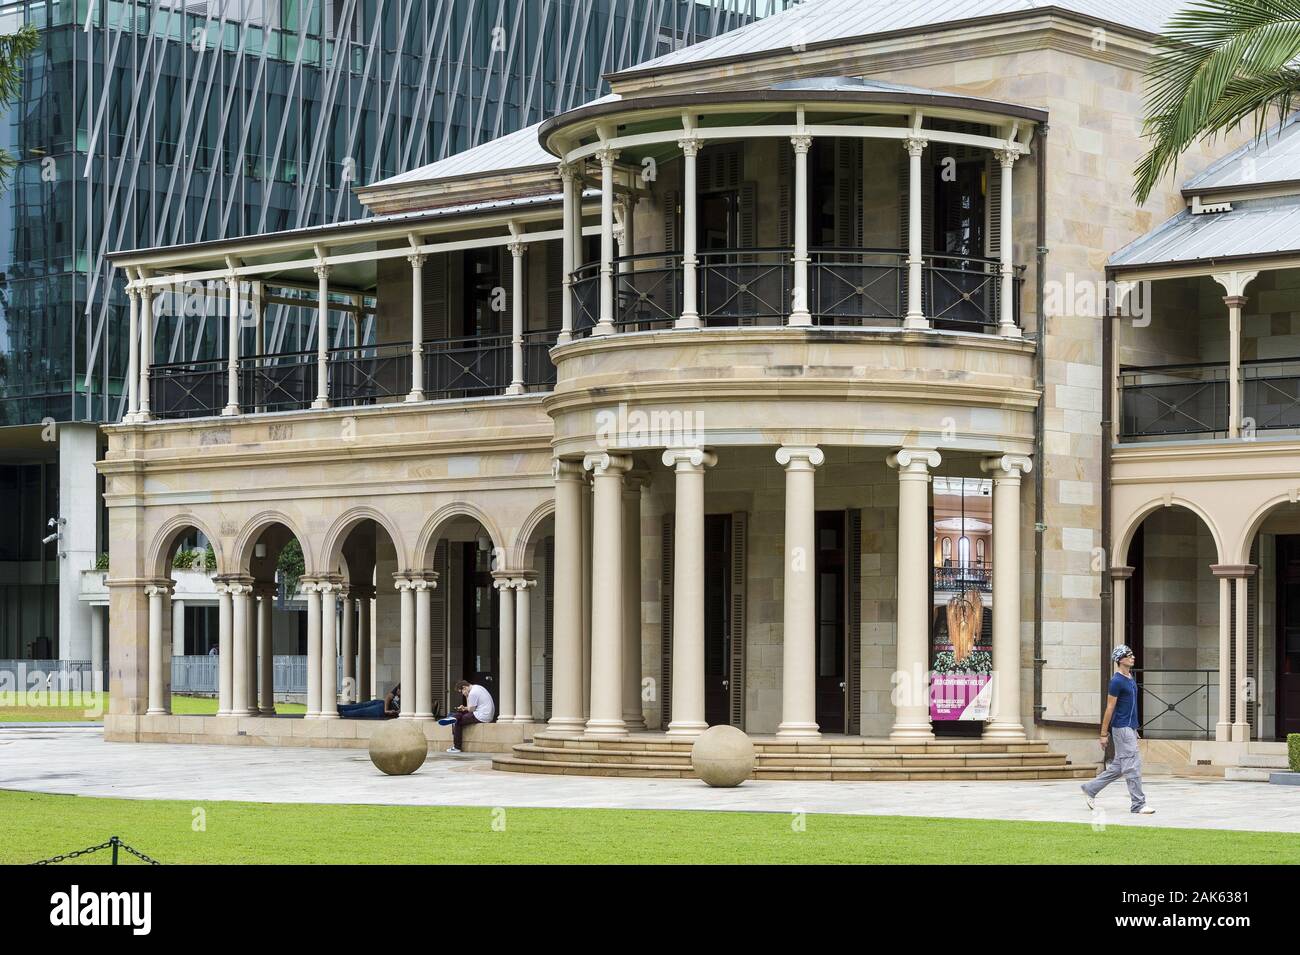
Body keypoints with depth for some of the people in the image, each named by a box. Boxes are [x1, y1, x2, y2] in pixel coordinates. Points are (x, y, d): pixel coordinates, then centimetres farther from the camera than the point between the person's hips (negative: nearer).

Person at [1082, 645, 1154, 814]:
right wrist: (1104, 734, -12)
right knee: (1133, 766, -8)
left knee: (1118, 767, 13)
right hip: (1122, 728, -9)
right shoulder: (1117, 681, -13)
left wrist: (1135, 729, 21)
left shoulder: (1131, 679, 14)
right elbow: (1110, 708, -13)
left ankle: (1090, 789, 22)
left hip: (1130, 728, 9)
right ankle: (1138, 804, -5)